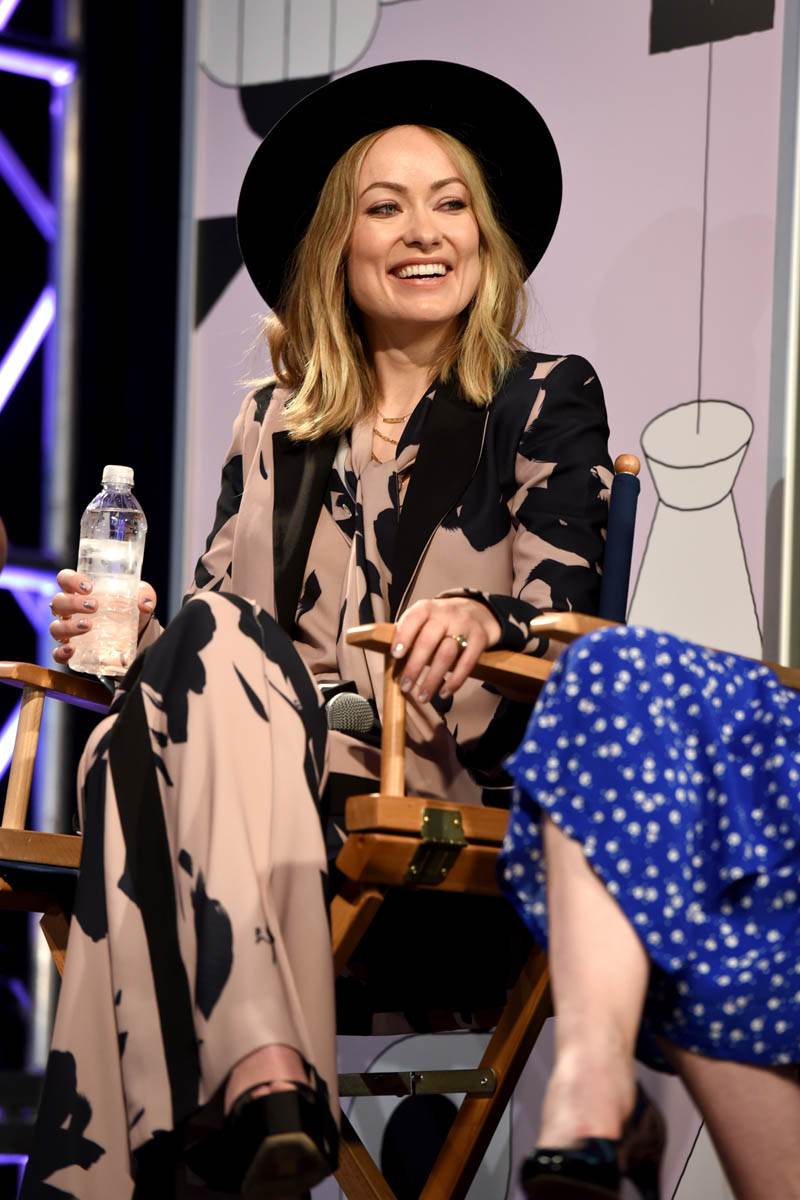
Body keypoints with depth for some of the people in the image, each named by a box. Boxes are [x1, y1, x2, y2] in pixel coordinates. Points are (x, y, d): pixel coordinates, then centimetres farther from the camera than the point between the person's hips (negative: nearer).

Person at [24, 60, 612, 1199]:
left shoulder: (545, 399, 12)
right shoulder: (274, 423, 24)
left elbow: (566, 605, -1)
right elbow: (218, 609, 20)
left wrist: (478, 616, -24)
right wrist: (130, 629, -3)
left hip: (449, 770, -3)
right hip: (252, 750, 3)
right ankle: (267, 1077, -50)